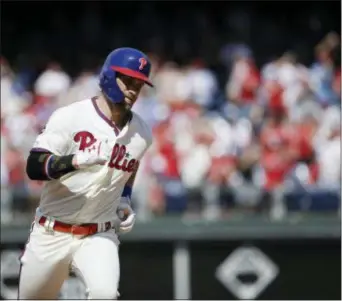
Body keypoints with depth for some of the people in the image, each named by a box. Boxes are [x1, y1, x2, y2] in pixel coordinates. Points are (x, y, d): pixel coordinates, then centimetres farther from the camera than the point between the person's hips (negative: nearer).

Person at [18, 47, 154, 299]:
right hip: (51, 235, -2)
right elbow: (33, 167, -20)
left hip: (99, 237, 2)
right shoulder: (70, 117, -11)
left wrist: (124, 202, 5)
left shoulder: (142, 134, 3)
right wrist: (77, 160, -35)